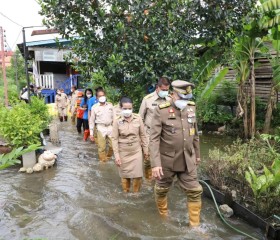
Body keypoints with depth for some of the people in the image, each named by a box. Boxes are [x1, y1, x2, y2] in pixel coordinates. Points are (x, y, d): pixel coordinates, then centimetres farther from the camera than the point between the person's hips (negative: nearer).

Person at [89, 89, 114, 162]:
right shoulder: (94, 107, -1)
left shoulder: (110, 105, 5)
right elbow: (92, 120, 3)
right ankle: (103, 161, 18)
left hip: (110, 127, 2)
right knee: (102, 147, 2)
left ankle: (108, 157, 31)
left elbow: (114, 117, 11)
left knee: (112, 145, 6)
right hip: (100, 128, -2)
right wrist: (91, 133, 1)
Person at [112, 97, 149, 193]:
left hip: (136, 151, 1)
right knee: (125, 175, 12)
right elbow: (114, 139, -8)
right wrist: (116, 155, -11)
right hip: (123, 152, -1)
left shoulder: (138, 118, -7)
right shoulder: (117, 121, -10)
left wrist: (146, 150, 5)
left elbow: (143, 135, 2)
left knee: (137, 175, 3)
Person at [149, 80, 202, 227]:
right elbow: (154, 138, -19)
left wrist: (197, 154, 17)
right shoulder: (161, 110, -16)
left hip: (187, 161, 4)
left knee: (195, 192, 6)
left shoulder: (191, 108, 0)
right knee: (161, 190, 16)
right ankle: (163, 217, 43)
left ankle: (195, 225, 25)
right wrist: (155, 163, -24)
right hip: (167, 161, -3)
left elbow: (195, 134, 11)